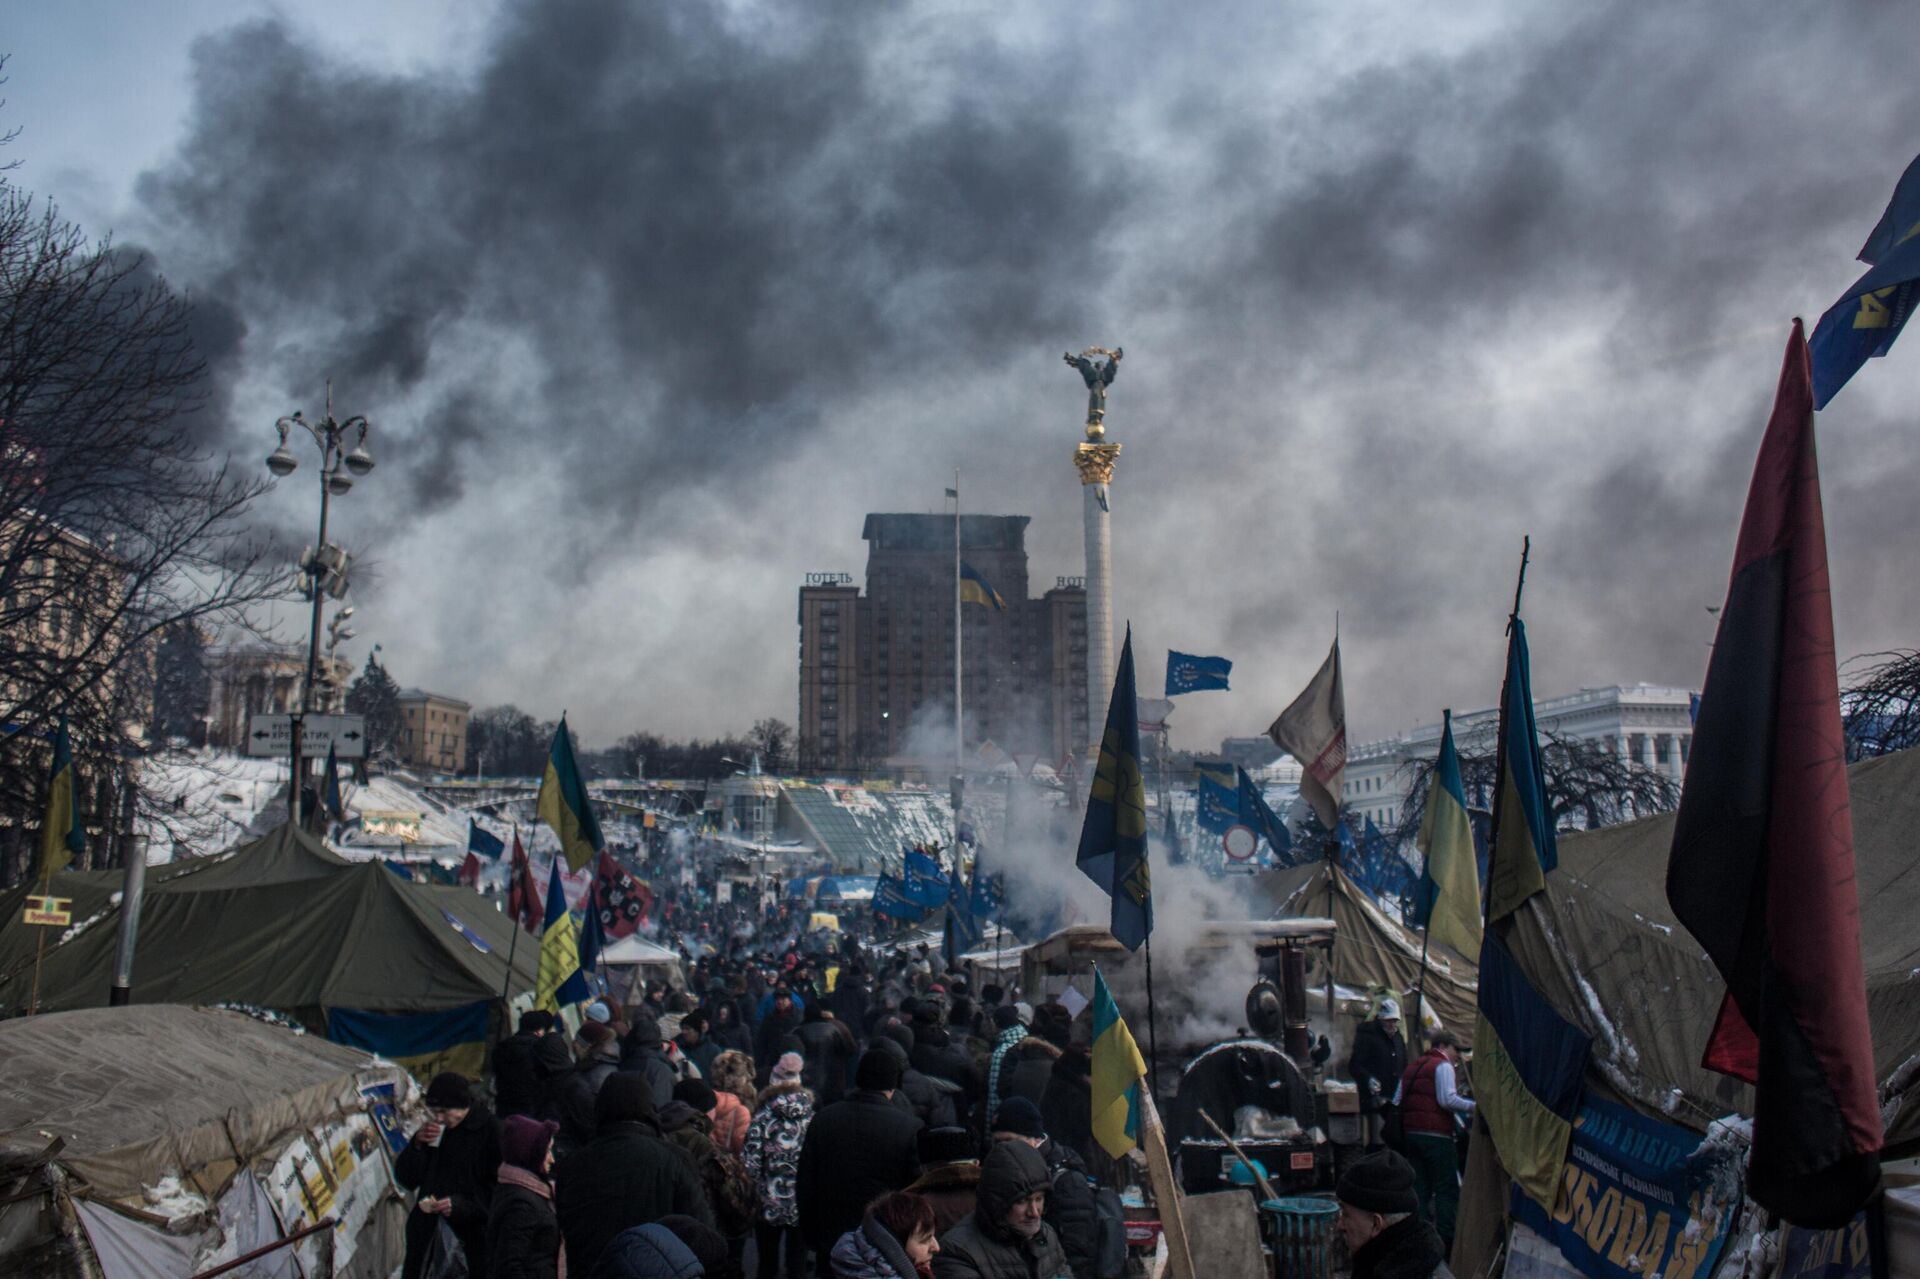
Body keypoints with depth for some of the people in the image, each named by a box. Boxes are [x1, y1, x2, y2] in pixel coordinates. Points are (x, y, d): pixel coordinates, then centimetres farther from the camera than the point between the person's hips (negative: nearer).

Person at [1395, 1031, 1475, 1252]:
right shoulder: (1443, 1066, -5)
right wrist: (1474, 1106, -11)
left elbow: (1398, 1101, 16)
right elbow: (1447, 1099, -17)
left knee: (1420, 1190, 10)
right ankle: (1446, 1240, -4)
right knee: (1447, 1190, -1)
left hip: (1411, 1132, 7)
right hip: (1435, 1134, -7)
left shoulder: (1412, 1067, 19)